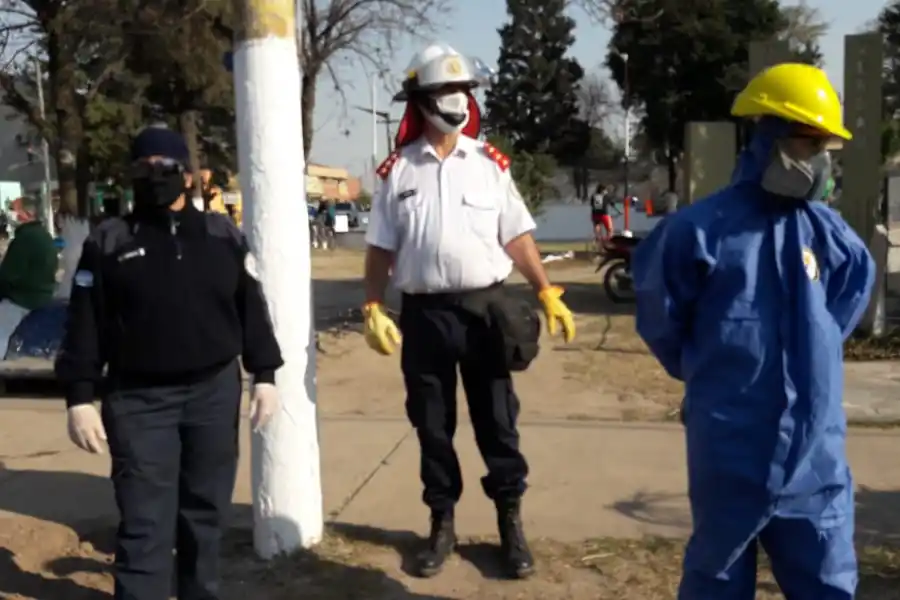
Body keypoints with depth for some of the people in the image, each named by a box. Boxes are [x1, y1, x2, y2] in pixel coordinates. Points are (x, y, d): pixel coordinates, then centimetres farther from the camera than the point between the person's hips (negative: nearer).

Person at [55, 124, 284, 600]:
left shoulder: (223, 234, 6)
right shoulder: (107, 242, 0)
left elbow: (251, 309, 7)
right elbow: (84, 327, -1)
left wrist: (264, 376, 3)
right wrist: (80, 398, -6)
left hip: (215, 391, 2)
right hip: (138, 400, -2)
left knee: (206, 512, 14)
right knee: (144, 525, -3)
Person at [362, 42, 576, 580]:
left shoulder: (489, 163, 4)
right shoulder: (397, 171, 3)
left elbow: (517, 236, 5)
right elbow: (381, 249, 5)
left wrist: (548, 293, -3)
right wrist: (373, 309, -3)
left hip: (484, 308, 0)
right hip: (424, 313, 1)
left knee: (497, 420, 7)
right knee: (432, 425, 10)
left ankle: (511, 522, 20)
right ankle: (443, 523, 25)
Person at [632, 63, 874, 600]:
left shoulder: (828, 232, 0)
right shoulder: (702, 229, -12)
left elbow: (856, 284, 20)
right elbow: (659, 314, 0)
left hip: (815, 453, 4)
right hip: (732, 449, -4)